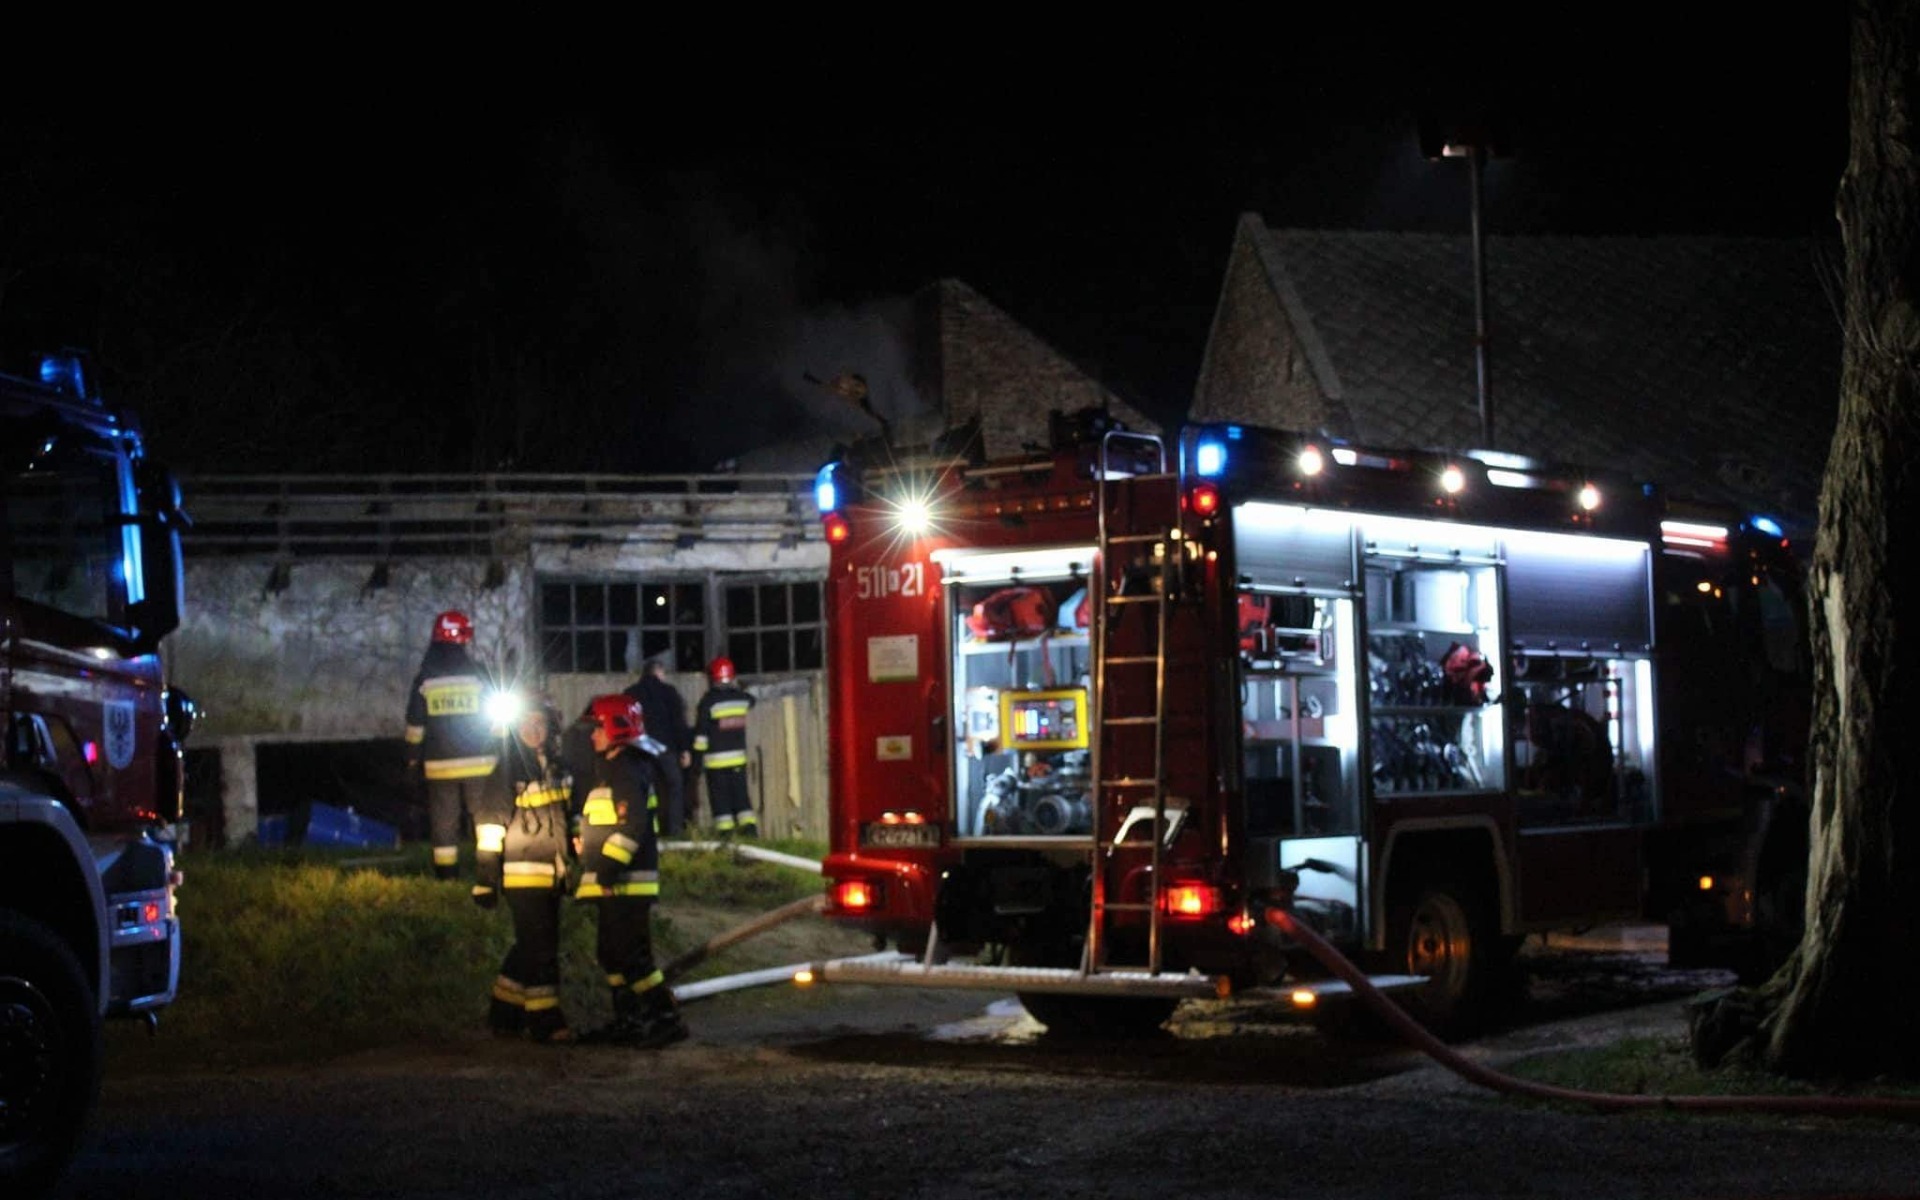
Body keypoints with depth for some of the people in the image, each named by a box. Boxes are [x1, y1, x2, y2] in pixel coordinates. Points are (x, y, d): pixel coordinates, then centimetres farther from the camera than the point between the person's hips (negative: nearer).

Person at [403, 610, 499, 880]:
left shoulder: (424, 680, -1)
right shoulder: (477, 676, -5)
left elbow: (415, 726, 3)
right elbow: (494, 719, -1)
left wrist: (412, 760, 14)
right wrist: (498, 752, 9)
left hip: (439, 764, 1)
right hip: (478, 763, -1)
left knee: (443, 818, 8)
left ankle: (445, 874, 9)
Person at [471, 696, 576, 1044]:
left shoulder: (558, 768, 11)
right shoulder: (508, 772, -10)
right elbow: (489, 827, -12)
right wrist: (485, 880, -15)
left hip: (551, 875, 7)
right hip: (522, 874, -7)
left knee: (532, 946, 13)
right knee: (540, 949, -7)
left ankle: (504, 1014, 25)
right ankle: (545, 1023, -3)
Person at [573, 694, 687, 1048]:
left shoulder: (627, 771, -15)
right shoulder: (615, 769, 19)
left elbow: (632, 825, -24)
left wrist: (609, 867, -25)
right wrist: (598, 867, 27)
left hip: (626, 882, -11)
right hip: (616, 883, 11)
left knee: (632, 954, -12)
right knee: (613, 952, 15)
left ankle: (667, 1018, -11)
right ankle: (626, 1021, 22)